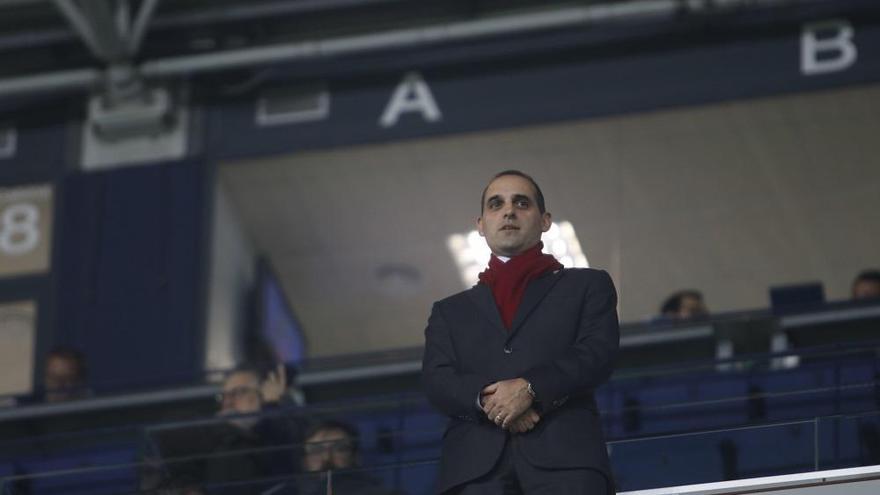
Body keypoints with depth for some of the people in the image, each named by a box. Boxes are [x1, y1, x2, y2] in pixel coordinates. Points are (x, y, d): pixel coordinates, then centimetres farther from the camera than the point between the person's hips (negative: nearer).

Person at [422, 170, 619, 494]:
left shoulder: (586, 286, 24)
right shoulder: (451, 311, 29)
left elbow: (598, 353, 6)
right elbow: (436, 381, 13)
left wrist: (530, 388, -11)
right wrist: (486, 398, -10)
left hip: (564, 452, -1)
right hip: (475, 466, 2)